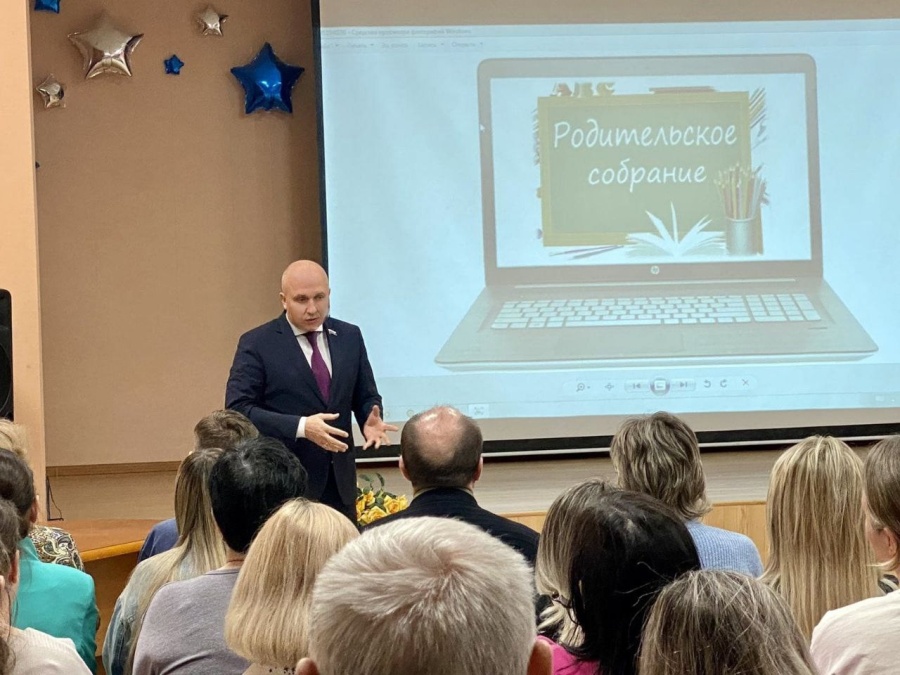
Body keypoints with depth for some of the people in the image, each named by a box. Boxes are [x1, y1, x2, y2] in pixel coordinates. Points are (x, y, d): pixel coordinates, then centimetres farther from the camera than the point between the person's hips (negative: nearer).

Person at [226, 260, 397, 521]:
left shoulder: (350, 336, 9)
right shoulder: (257, 344, -6)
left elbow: (366, 396, 15)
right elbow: (237, 409, -13)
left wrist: (370, 420, -10)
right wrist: (301, 427, -24)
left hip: (340, 481, 4)